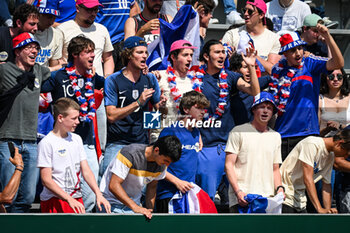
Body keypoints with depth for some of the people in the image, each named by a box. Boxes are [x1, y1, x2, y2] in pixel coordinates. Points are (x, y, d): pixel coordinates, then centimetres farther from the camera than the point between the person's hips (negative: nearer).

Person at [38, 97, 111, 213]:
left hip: (76, 200, 6)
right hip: (55, 201, -6)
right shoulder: (46, 143, -8)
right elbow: (46, 180, -13)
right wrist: (69, 199, -19)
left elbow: (86, 171, 13)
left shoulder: (76, 139, 14)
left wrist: (98, 194, -2)